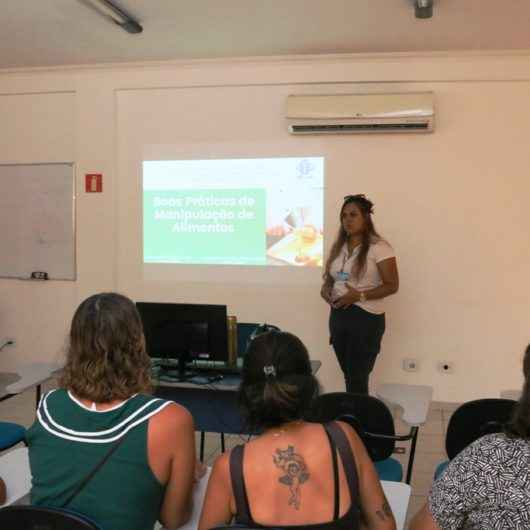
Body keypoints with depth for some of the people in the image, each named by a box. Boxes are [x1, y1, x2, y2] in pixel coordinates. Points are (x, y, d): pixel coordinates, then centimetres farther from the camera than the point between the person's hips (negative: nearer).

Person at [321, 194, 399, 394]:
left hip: (366, 317, -6)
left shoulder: (379, 247, -11)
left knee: (358, 378, -2)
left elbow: (392, 286, -12)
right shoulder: (338, 246, 10)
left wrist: (360, 296, -22)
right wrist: (326, 288, -2)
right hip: (338, 315, 6)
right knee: (348, 375, 14)